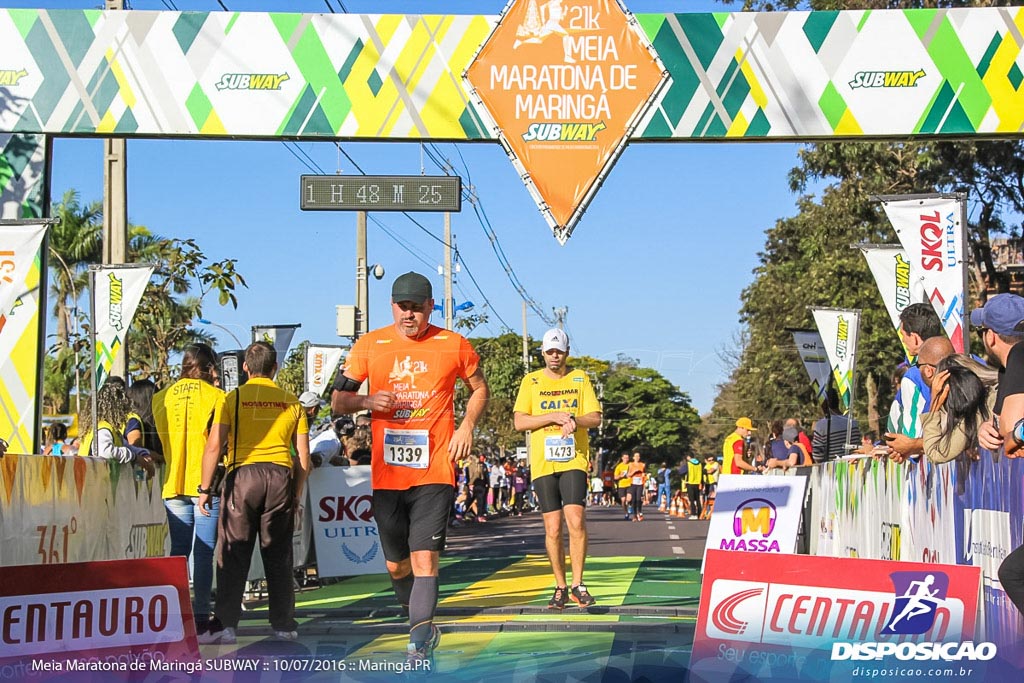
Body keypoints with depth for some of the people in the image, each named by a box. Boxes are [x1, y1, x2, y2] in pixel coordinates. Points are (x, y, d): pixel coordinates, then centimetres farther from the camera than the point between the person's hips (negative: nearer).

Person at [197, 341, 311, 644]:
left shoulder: (233, 398, 3)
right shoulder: (291, 401, 11)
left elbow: (214, 445, -4)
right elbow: (303, 456, 10)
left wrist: (205, 488, 2)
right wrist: (297, 495, 18)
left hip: (243, 474, -2)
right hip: (281, 477, 2)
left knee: (233, 554, 1)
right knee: (278, 556, 9)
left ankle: (226, 623, -4)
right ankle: (284, 624, 13)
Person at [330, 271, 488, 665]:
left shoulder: (453, 345, 3)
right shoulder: (370, 345, 4)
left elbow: (479, 388, 19)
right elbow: (338, 401, 9)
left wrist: (467, 426, 2)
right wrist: (368, 402, -12)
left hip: (434, 472, -2)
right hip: (386, 474, 3)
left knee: (425, 560, -13)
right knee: (396, 565, 12)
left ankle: (418, 648, -13)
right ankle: (425, 629, 33)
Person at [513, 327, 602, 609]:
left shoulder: (580, 379, 11)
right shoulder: (531, 381, 9)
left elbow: (595, 418, 6)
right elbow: (519, 422, 0)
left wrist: (574, 420, -15)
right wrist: (554, 417, -11)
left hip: (574, 460, 0)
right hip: (543, 463, 0)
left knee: (575, 519, -16)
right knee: (553, 528, 0)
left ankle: (577, 584, -6)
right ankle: (560, 587, 11)